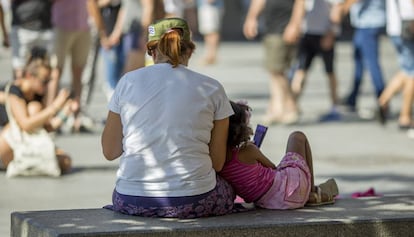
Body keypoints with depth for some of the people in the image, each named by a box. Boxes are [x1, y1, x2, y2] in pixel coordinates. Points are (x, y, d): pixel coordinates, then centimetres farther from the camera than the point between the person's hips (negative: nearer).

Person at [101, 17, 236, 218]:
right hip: (193, 202, -3)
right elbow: (217, 163, 4)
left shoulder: (128, 81, 3)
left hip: (133, 202, 3)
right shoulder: (212, 89, 1)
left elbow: (110, 152, 8)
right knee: (227, 191, 30)